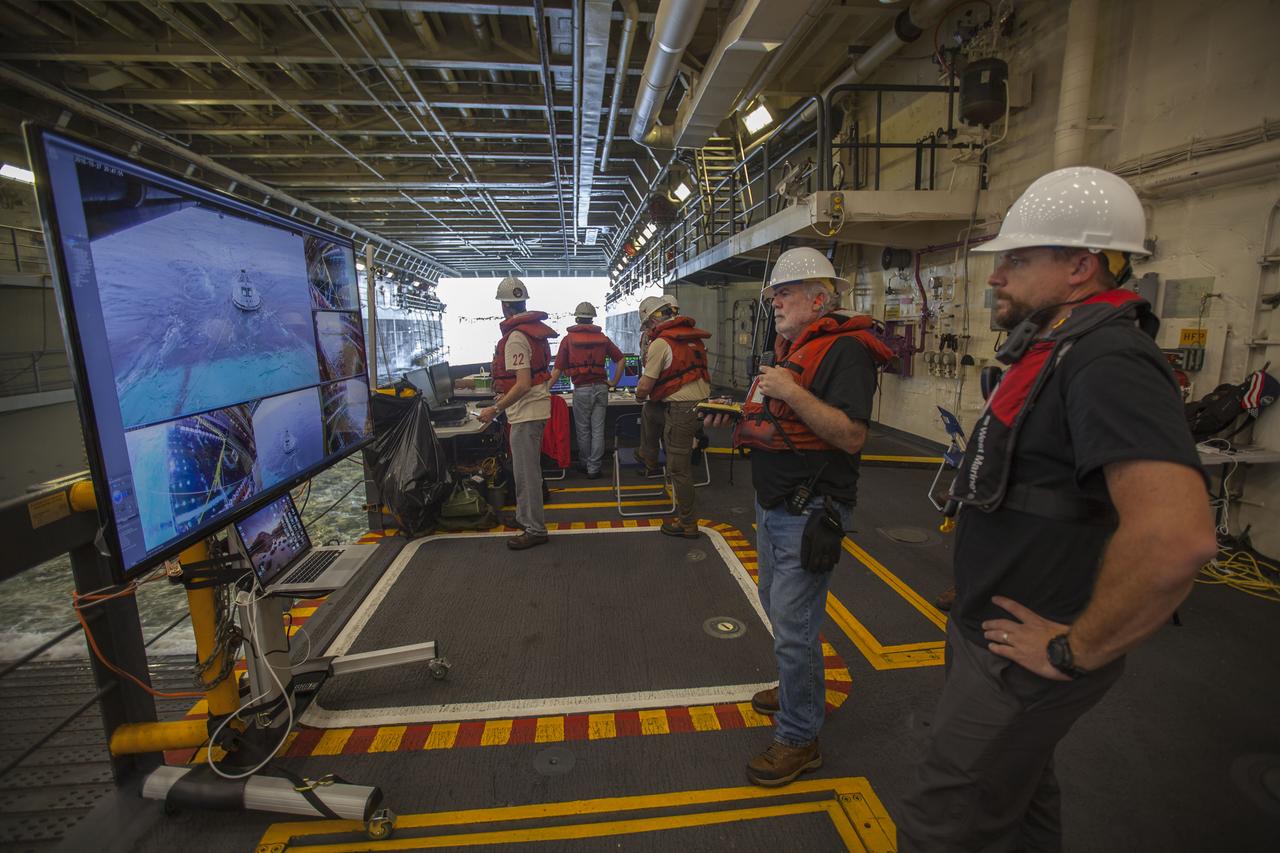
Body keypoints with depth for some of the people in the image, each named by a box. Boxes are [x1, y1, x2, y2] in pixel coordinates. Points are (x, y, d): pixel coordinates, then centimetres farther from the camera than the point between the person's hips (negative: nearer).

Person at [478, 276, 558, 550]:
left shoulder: (516, 337, -19)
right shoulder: (535, 329, 11)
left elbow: (522, 385, -24)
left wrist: (495, 410, -19)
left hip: (526, 411, -10)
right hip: (535, 407, 10)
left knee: (526, 471, -2)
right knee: (527, 468, 20)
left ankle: (535, 529, 7)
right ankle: (525, 518, 33)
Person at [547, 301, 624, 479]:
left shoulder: (568, 339, 0)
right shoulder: (602, 338, 7)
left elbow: (558, 368, -2)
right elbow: (620, 360, 5)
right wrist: (614, 382, 12)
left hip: (581, 389, -2)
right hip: (601, 388, 2)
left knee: (583, 430, 11)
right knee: (598, 430, 4)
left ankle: (585, 464, 24)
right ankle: (594, 468, 7)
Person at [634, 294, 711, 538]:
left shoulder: (661, 342, -13)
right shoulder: (694, 335, 11)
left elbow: (645, 385, -13)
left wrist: (640, 395, 10)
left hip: (681, 410, -9)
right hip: (702, 402, 9)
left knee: (679, 468, 1)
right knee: (649, 411, 30)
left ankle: (687, 523, 11)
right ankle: (649, 458, 43)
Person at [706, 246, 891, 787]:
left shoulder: (844, 350, -15)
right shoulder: (789, 346, 14)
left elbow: (852, 435, -25)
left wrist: (792, 392, -28)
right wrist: (737, 418, 5)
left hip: (810, 513, -10)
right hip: (772, 504, 10)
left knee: (792, 628, -2)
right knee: (776, 605, 23)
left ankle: (798, 738, 17)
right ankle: (800, 691, 44)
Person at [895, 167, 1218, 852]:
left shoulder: (1108, 360, -24)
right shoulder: (1056, 348, 9)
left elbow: (1176, 534, -38)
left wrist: (1076, 652, -25)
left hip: (1022, 659, -9)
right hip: (996, 631, 9)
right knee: (1017, 794, 28)